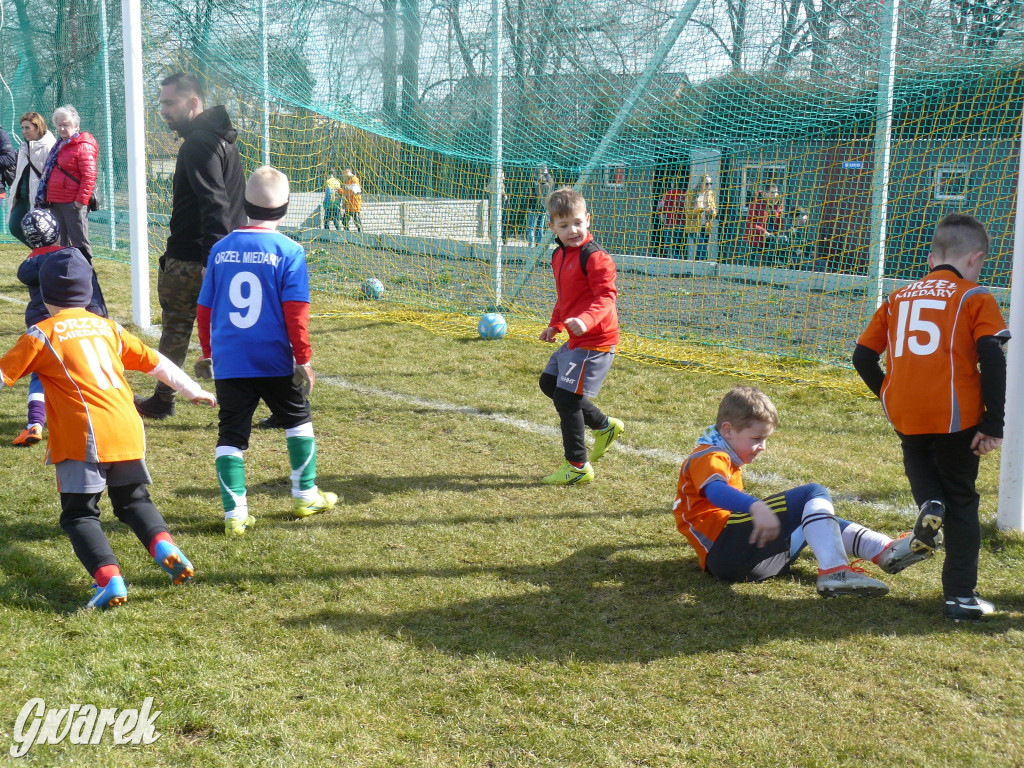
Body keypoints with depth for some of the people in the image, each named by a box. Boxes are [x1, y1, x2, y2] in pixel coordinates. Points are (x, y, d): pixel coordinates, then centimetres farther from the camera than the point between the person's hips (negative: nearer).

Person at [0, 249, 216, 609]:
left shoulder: (41, 334, 2)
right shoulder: (107, 327, 16)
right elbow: (155, 362, 22)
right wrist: (193, 390, 33)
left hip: (83, 437, -5)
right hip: (129, 430, 5)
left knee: (79, 514, 4)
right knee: (133, 499, 20)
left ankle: (109, 580, -13)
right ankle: (162, 544, -5)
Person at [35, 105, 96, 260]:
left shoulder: (83, 147, -11)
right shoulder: (59, 145, 19)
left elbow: (89, 176, -18)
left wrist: (81, 200, -20)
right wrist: (47, 198, 20)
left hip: (73, 203, -10)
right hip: (56, 202, 10)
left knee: (79, 242, -7)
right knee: (62, 243, 15)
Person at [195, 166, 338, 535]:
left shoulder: (221, 249, 5)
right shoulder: (289, 251, -7)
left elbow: (205, 307, 10)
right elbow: (295, 311, -11)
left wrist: (208, 351, 23)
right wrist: (303, 358, -4)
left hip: (227, 362, 2)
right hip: (274, 360, -2)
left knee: (231, 433, 7)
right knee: (298, 420, 18)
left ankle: (235, 512, 2)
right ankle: (305, 495, 25)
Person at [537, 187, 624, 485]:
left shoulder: (596, 257, -18)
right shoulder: (559, 256, 11)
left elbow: (606, 297, -23)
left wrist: (586, 320, -39)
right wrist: (555, 325, 25)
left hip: (596, 341, -10)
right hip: (575, 340, 10)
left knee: (566, 397, -10)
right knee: (549, 383, 21)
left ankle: (577, 467, 2)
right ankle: (605, 426, 30)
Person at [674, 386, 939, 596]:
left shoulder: (726, 458, 27)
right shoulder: (708, 458, -8)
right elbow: (715, 491, -31)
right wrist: (756, 507, -48)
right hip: (723, 549, -11)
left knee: (823, 519, 22)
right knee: (815, 495, -16)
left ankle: (886, 550, 4)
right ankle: (833, 570, -33)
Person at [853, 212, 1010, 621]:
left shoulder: (898, 297, 14)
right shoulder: (975, 298, 1)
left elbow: (863, 356, 11)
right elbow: (993, 361, -11)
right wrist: (993, 424, -8)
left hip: (905, 416, 3)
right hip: (956, 417, -3)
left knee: (917, 454, 35)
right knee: (961, 499, 11)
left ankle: (928, 501, 4)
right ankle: (961, 595, 13)